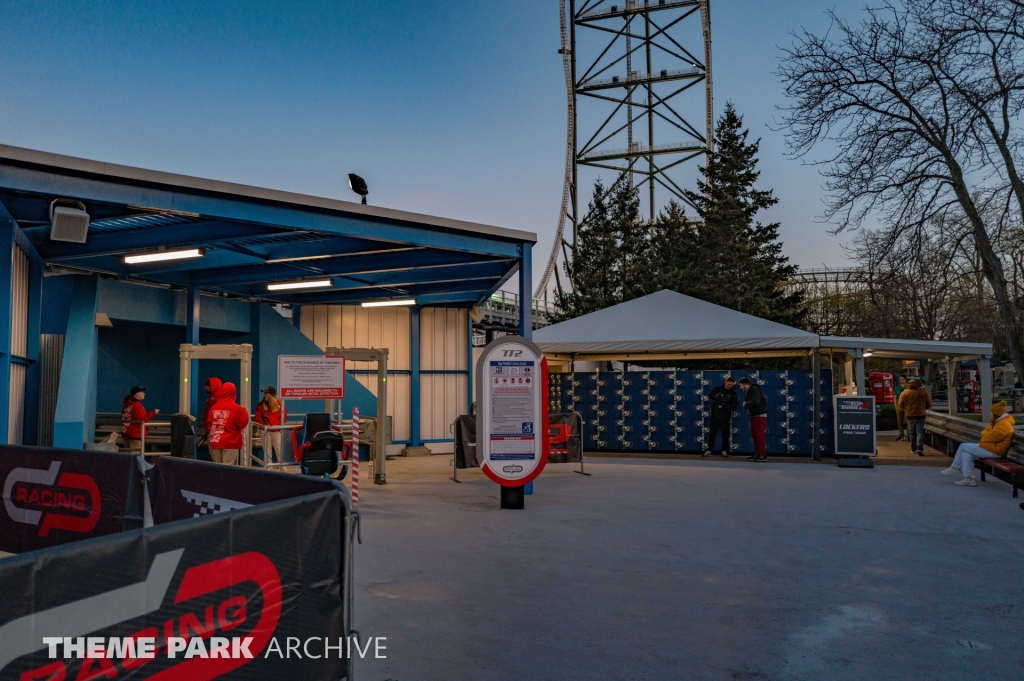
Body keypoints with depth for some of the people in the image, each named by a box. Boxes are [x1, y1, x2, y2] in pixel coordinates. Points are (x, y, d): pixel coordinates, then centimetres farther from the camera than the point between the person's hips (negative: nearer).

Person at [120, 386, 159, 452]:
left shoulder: (127, 404, 13)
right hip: (135, 434, -10)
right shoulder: (137, 405, -18)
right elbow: (142, 419, -25)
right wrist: (153, 412, -18)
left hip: (126, 433, 10)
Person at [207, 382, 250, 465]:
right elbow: (243, 423, -6)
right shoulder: (236, 408, -11)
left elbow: (209, 423, 9)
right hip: (230, 442, -5)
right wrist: (245, 412, 8)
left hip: (215, 442, 5)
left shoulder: (214, 407, 4)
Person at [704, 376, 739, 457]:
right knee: (712, 433, 3)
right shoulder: (718, 389, 6)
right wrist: (716, 396, -27)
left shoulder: (733, 393, 5)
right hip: (715, 415, 0)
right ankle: (709, 450, 8)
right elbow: (710, 396, -6)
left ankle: (724, 450, 10)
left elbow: (734, 405, -2)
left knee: (725, 434, 1)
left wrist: (727, 406, -21)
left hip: (725, 417, 0)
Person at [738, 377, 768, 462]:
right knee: (754, 435, 11)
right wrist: (746, 405, -5)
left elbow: (755, 402, -25)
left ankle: (763, 455, -8)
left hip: (760, 415, -10)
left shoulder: (755, 389, -14)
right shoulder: (749, 391, 16)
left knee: (759, 435, -10)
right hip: (754, 416, 10)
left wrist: (746, 404, -10)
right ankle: (757, 454, 16)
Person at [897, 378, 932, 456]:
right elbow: (929, 404, 4)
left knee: (912, 432, 16)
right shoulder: (923, 392, -3)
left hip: (909, 415, 1)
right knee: (920, 432, -3)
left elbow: (901, 405, -1)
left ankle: (913, 448, 22)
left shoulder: (904, 393, -4)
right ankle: (920, 448, -19)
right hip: (920, 415, -1)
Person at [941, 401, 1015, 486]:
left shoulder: (1003, 425, -21)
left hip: (994, 451, -11)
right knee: (966, 454, 1)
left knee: (963, 446, -8)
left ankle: (955, 468, 3)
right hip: (991, 447, 11)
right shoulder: (1001, 421, 14)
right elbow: (986, 433, 17)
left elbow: (988, 438, -21)